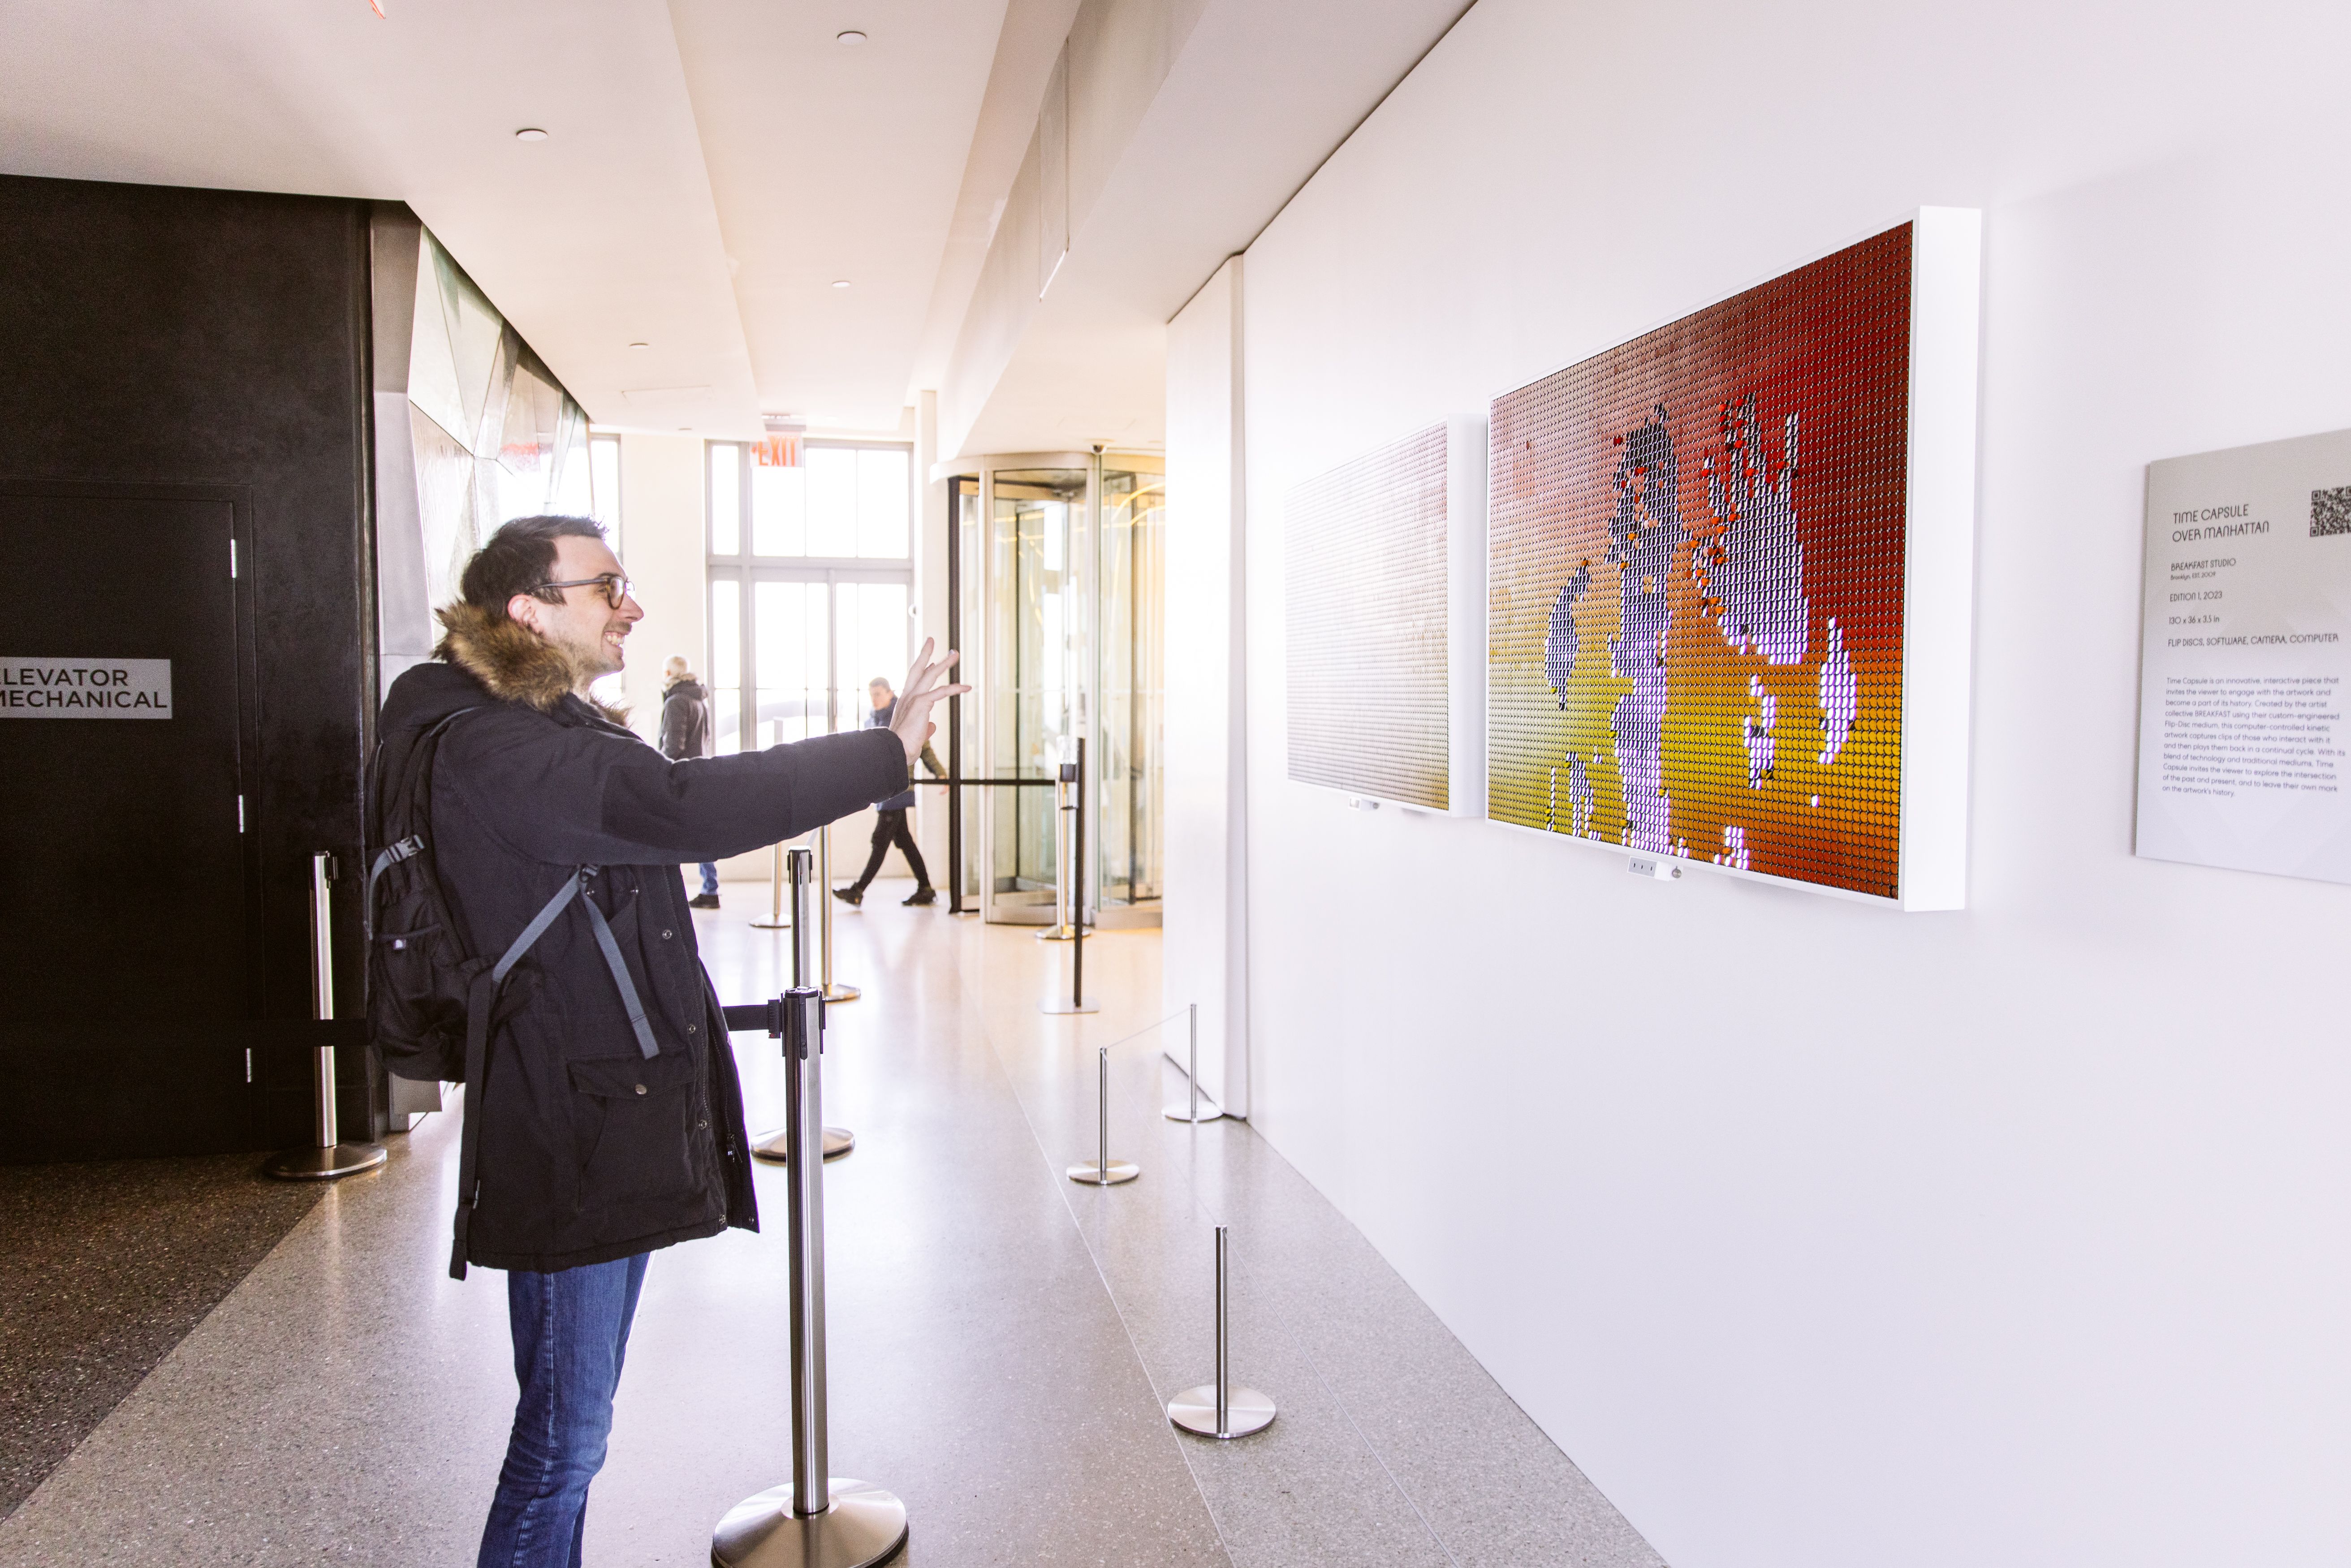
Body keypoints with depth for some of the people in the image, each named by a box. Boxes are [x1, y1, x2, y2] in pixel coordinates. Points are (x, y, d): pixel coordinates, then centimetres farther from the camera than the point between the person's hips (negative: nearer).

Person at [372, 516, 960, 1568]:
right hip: (572, 1139, -10)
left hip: (614, 1120, 10)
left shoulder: (559, 733, 16)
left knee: (571, 1430, 20)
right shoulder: (495, 749, -20)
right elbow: (683, 810, -31)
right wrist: (888, 751, -27)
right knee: (563, 1440, 0)